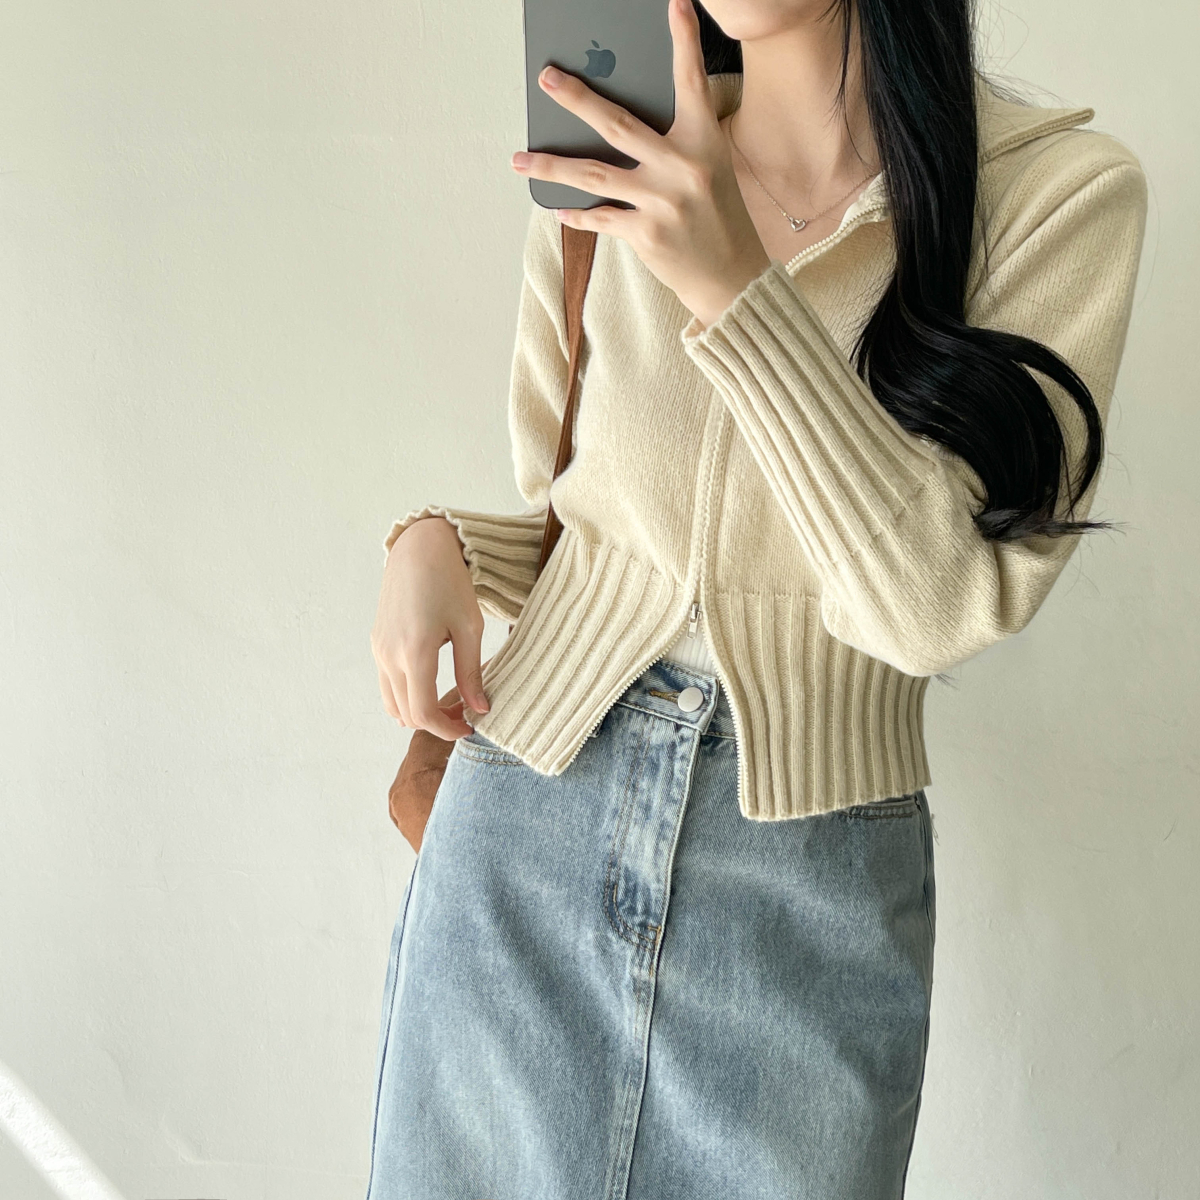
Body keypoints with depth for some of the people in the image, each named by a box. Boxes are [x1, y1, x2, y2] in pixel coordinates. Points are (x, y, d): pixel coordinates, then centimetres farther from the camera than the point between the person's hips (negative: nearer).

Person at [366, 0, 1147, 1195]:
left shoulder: (1063, 189, -9)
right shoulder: (608, 183, 0)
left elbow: (941, 603, -18)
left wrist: (736, 289, -24)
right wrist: (434, 543, -9)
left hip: (809, 898, -2)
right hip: (523, 839, 3)